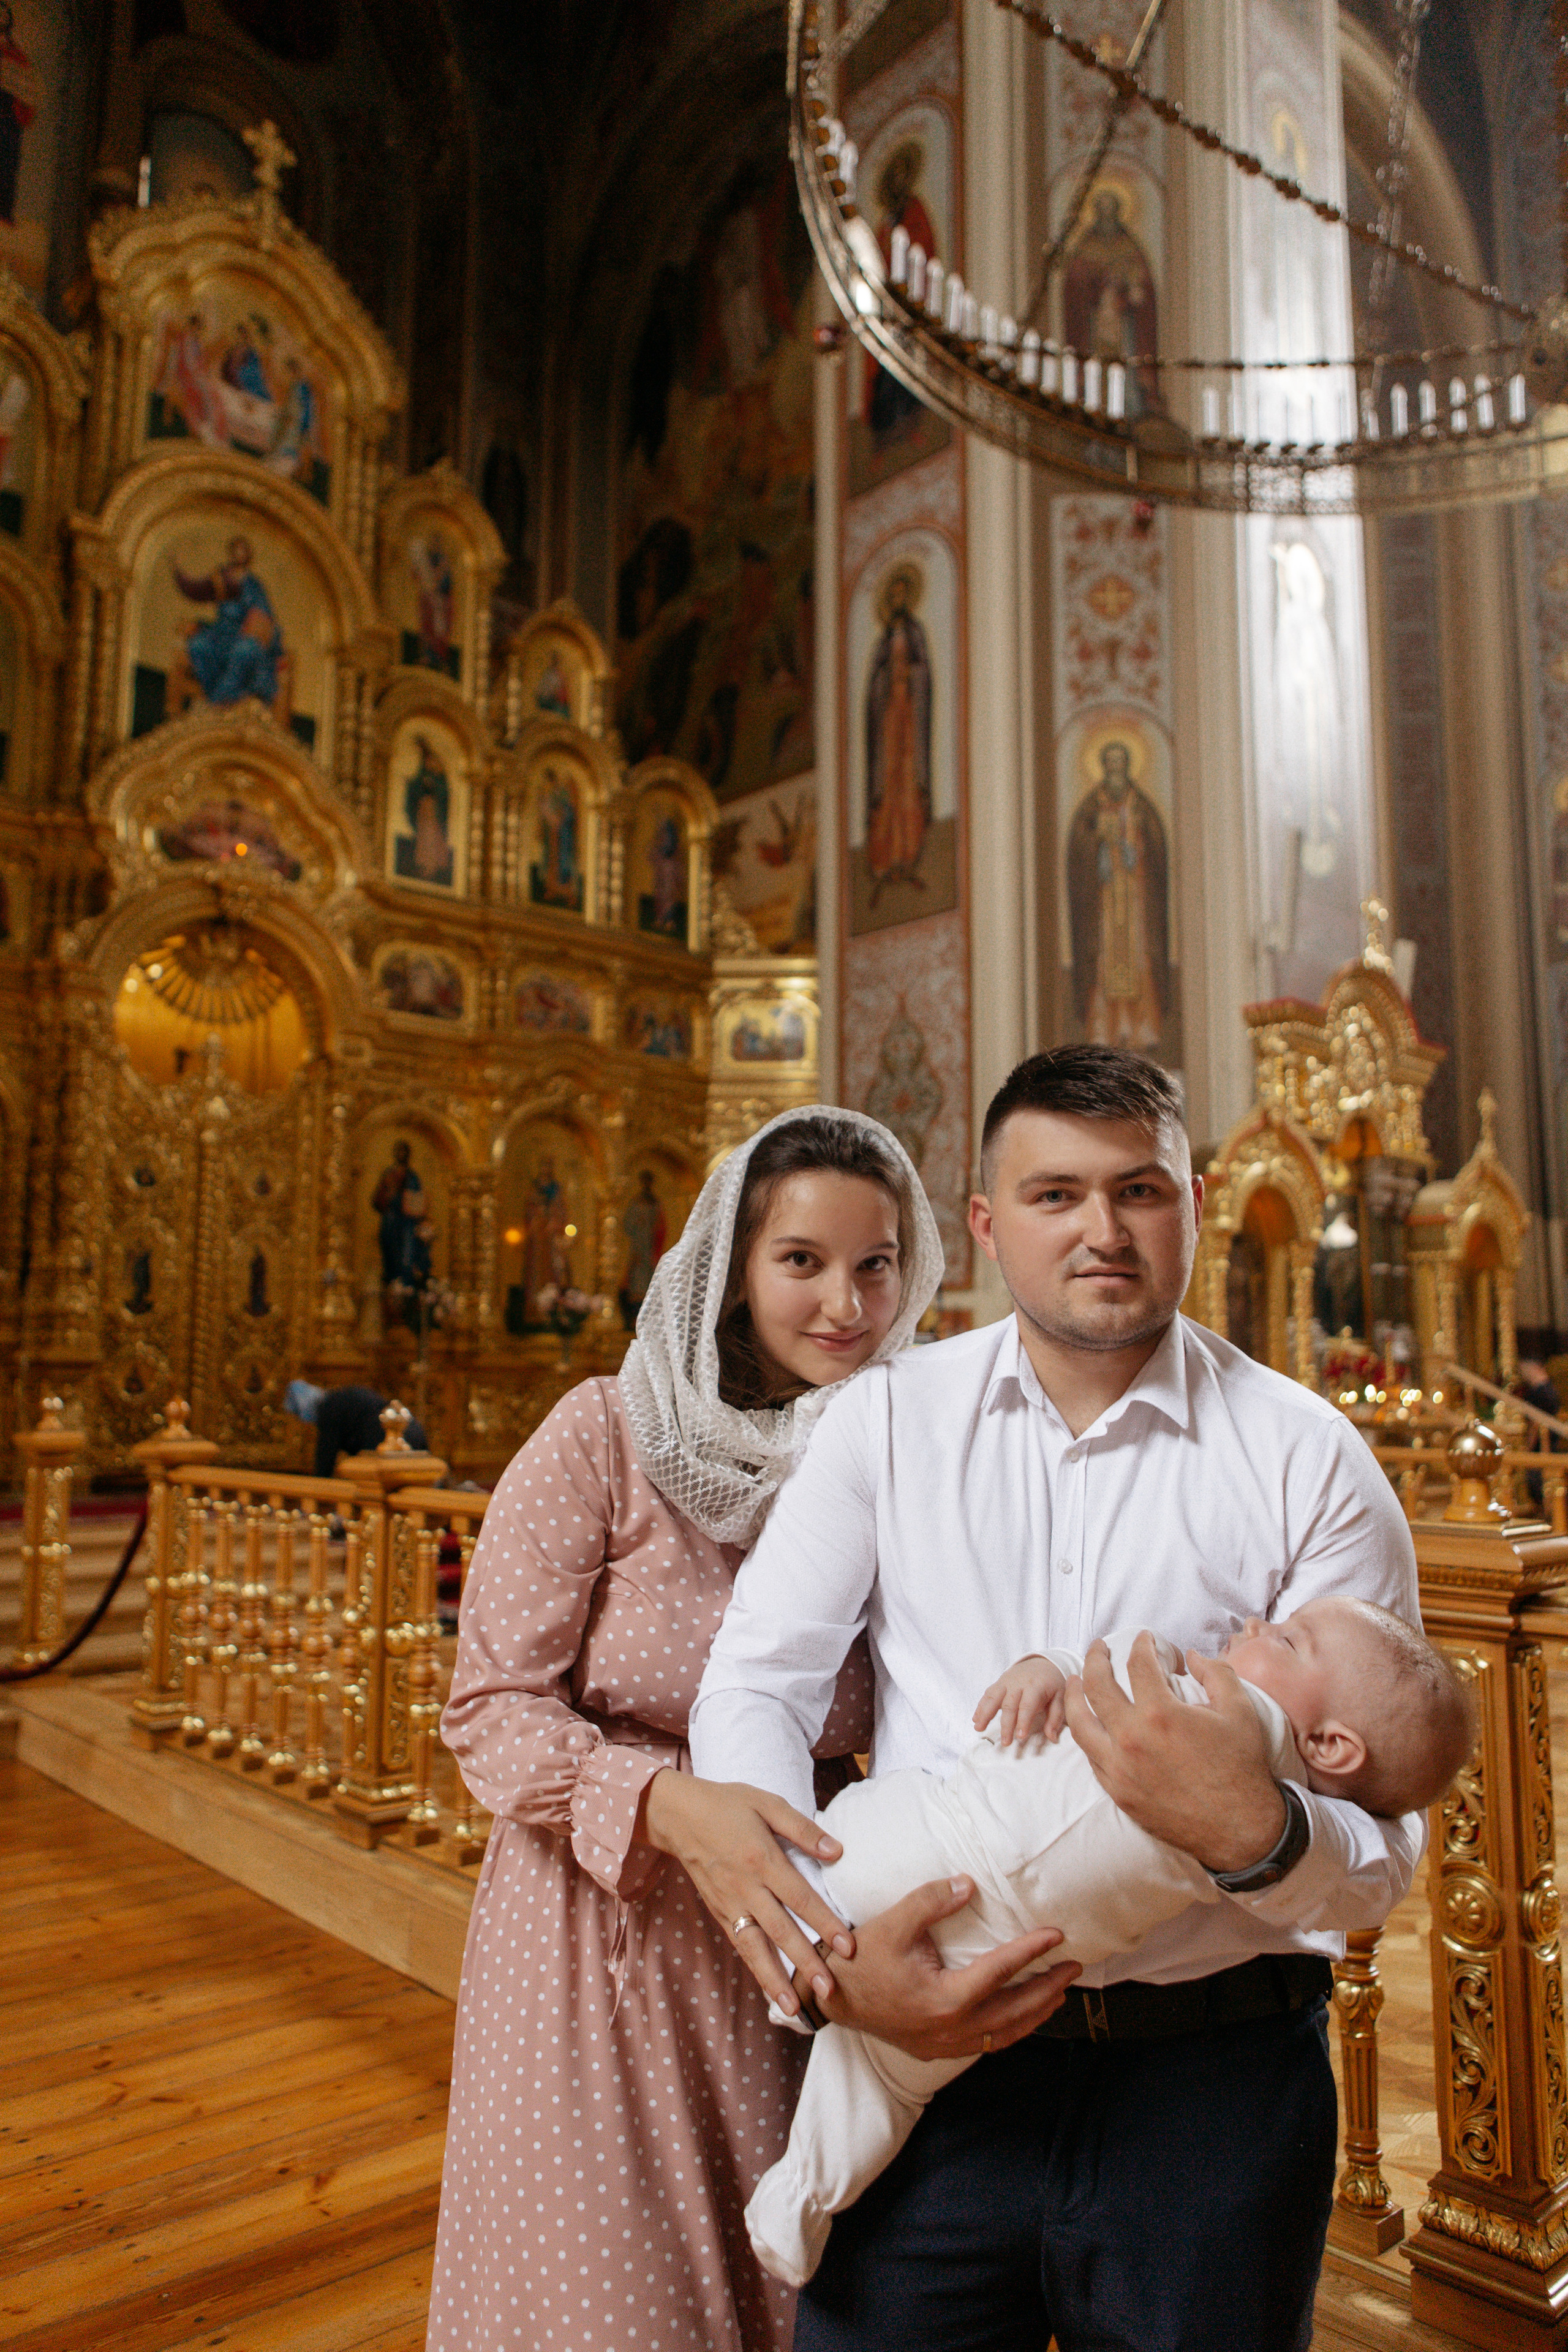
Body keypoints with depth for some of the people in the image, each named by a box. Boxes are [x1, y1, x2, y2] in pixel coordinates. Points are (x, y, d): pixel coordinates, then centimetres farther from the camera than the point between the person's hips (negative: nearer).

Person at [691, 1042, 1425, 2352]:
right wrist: (826, 1953, -17)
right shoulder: (889, 1419, -1)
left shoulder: (1309, 1462, -5)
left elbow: (1385, 1858, -6)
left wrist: (1255, 1832, -28)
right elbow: (753, 1686, -4)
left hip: (1209, 2081, 0)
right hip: (929, 2045, 1)